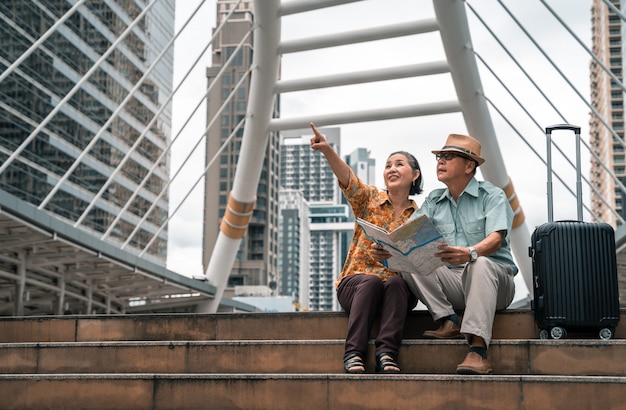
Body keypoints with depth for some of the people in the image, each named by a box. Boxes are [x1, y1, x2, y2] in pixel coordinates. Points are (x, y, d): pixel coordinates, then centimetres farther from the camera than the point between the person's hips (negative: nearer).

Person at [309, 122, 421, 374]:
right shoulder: (369, 200, 7)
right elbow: (348, 179, -13)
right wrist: (327, 150, -33)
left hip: (399, 288, 1)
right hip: (356, 282, -1)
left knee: (395, 283, -33)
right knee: (371, 281, -34)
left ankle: (387, 353, -37)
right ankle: (354, 353, -37)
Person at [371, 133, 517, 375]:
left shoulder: (492, 196, 0)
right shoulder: (434, 201, 15)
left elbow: (496, 239, -18)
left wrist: (470, 253, -41)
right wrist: (386, 251, -22)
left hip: (495, 278, -4)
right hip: (452, 283, 4)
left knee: (480, 264, -38)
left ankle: (478, 350, -46)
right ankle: (450, 323, -21)